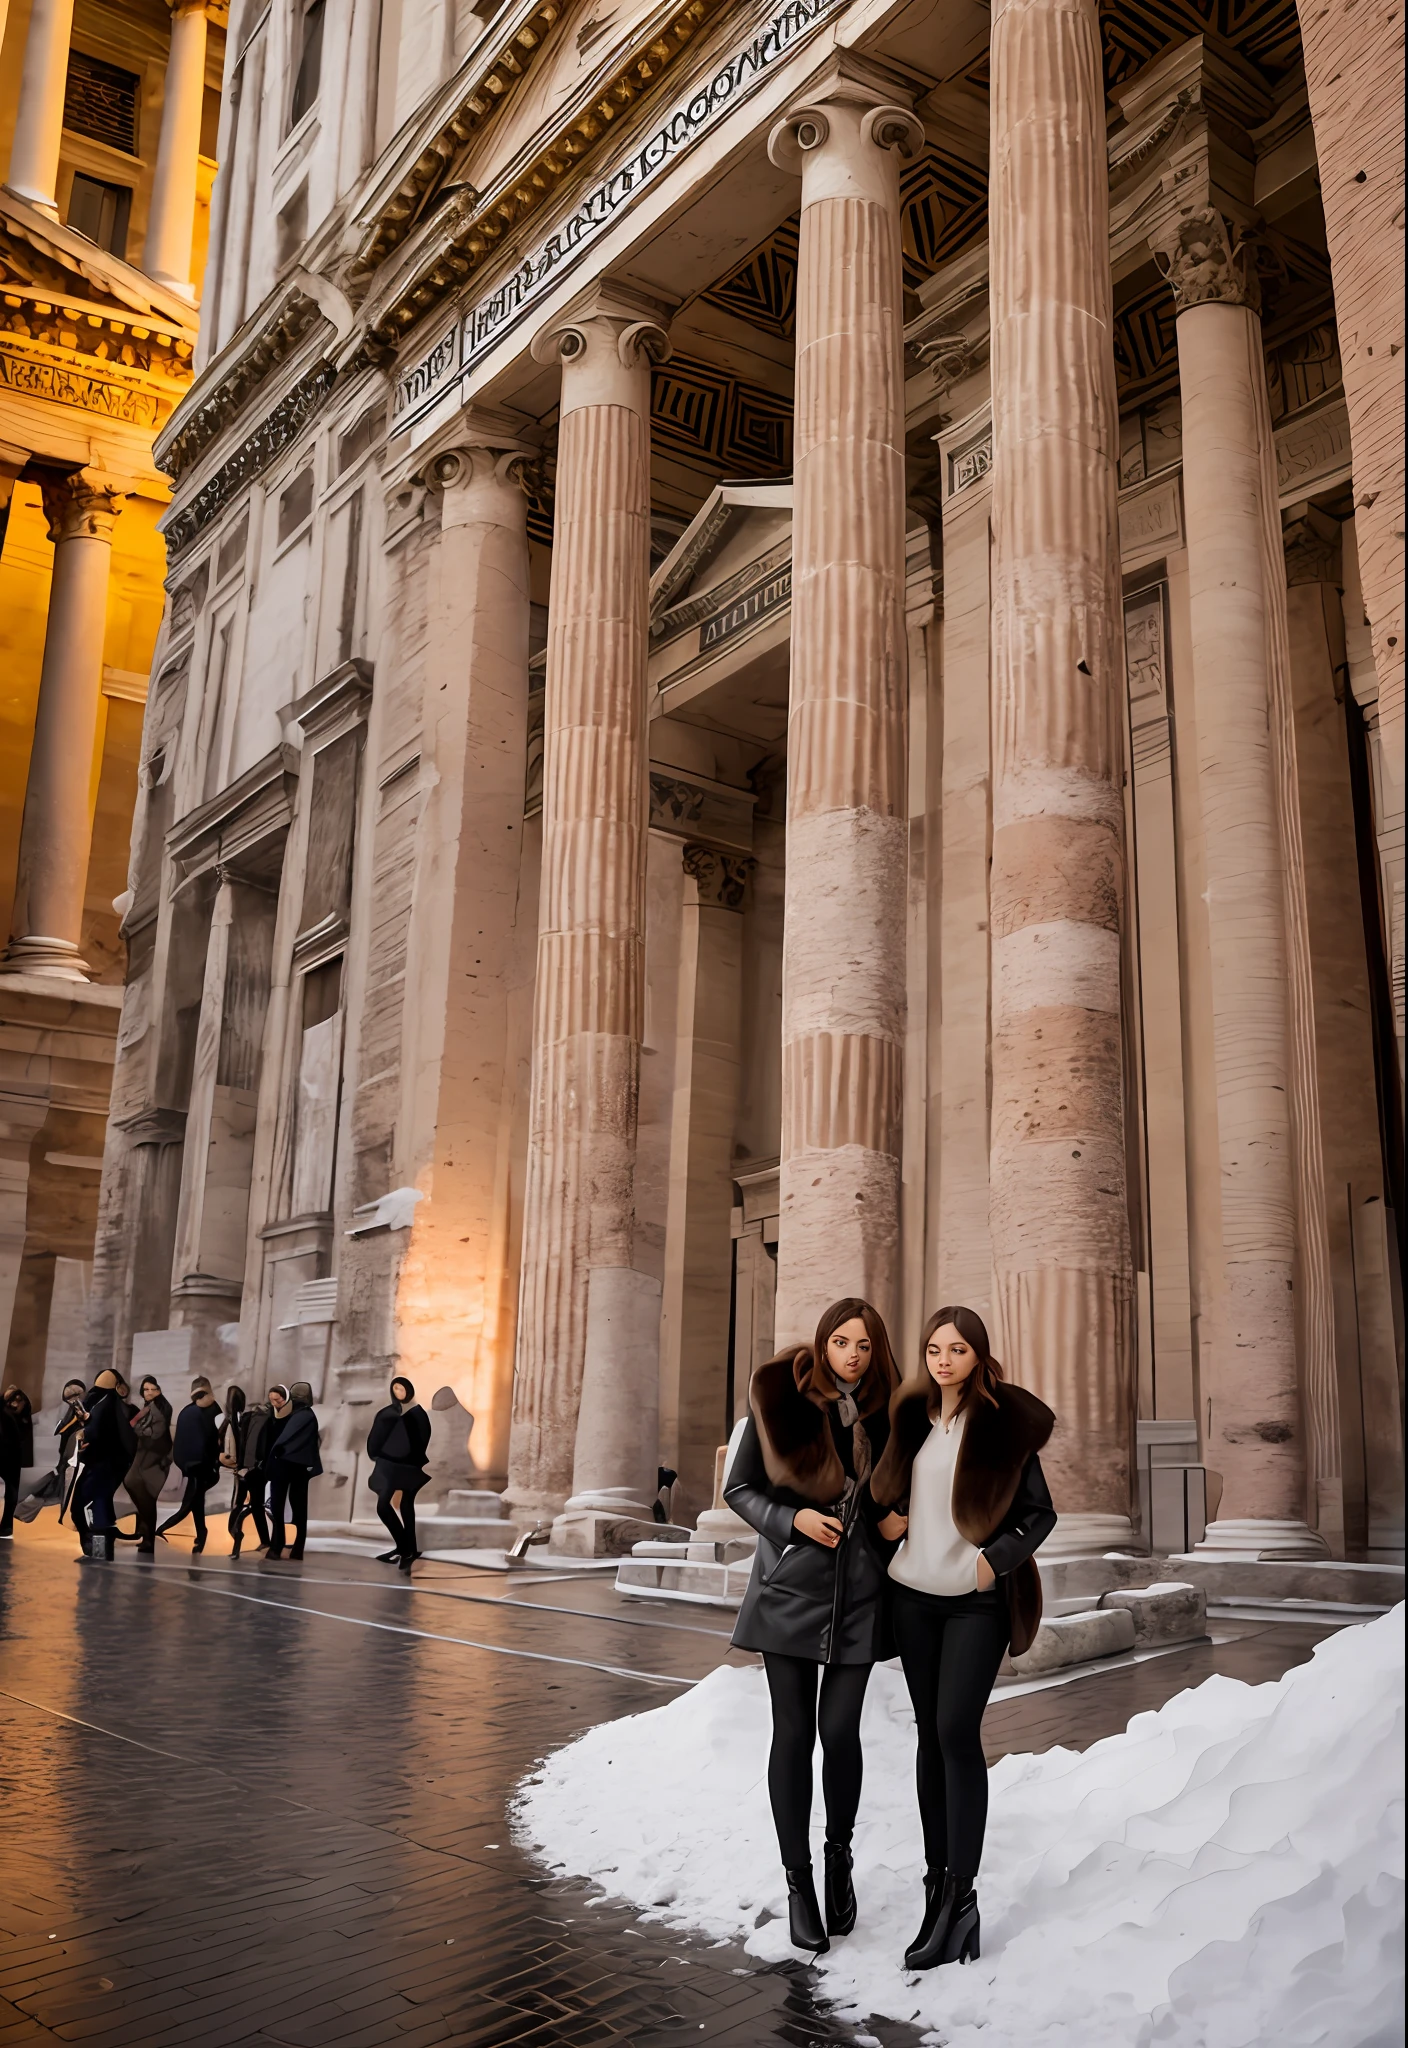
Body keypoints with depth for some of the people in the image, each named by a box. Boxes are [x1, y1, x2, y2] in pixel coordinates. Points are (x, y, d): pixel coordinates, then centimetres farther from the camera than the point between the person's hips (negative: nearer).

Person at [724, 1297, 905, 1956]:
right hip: (791, 1586, -1)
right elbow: (738, 1489, 0)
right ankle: (798, 1881, 19)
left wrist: (895, 1522, -4)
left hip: (859, 1591, 2)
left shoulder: (885, 1414, 2)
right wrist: (792, 1518, -15)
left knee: (840, 1731, 3)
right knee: (793, 1734, 4)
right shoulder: (779, 1403, -6)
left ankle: (839, 1856, 29)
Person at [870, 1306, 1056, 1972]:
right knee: (931, 1733, 9)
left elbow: (1041, 1513, -4)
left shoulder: (1004, 1422, -7)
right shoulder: (913, 1417, 6)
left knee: (957, 1730, -11)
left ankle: (959, 1899, -4)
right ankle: (939, 1881, 16)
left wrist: (997, 1560, -17)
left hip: (977, 1598, -5)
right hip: (915, 1593, 5)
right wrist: (893, 1517, 2)